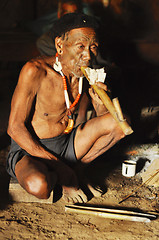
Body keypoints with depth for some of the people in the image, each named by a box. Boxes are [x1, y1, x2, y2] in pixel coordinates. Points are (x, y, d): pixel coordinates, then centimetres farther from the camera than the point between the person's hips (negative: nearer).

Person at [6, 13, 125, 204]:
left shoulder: (86, 72, -3)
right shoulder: (35, 71, -23)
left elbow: (105, 118, 8)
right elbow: (15, 128, -20)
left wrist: (99, 99, -19)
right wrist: (59, 166, -22)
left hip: (66, 145, 6)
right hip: (30, 150, -5)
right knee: (39, 186, -39)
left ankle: (74, 168, 2)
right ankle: (57, 175, -1)